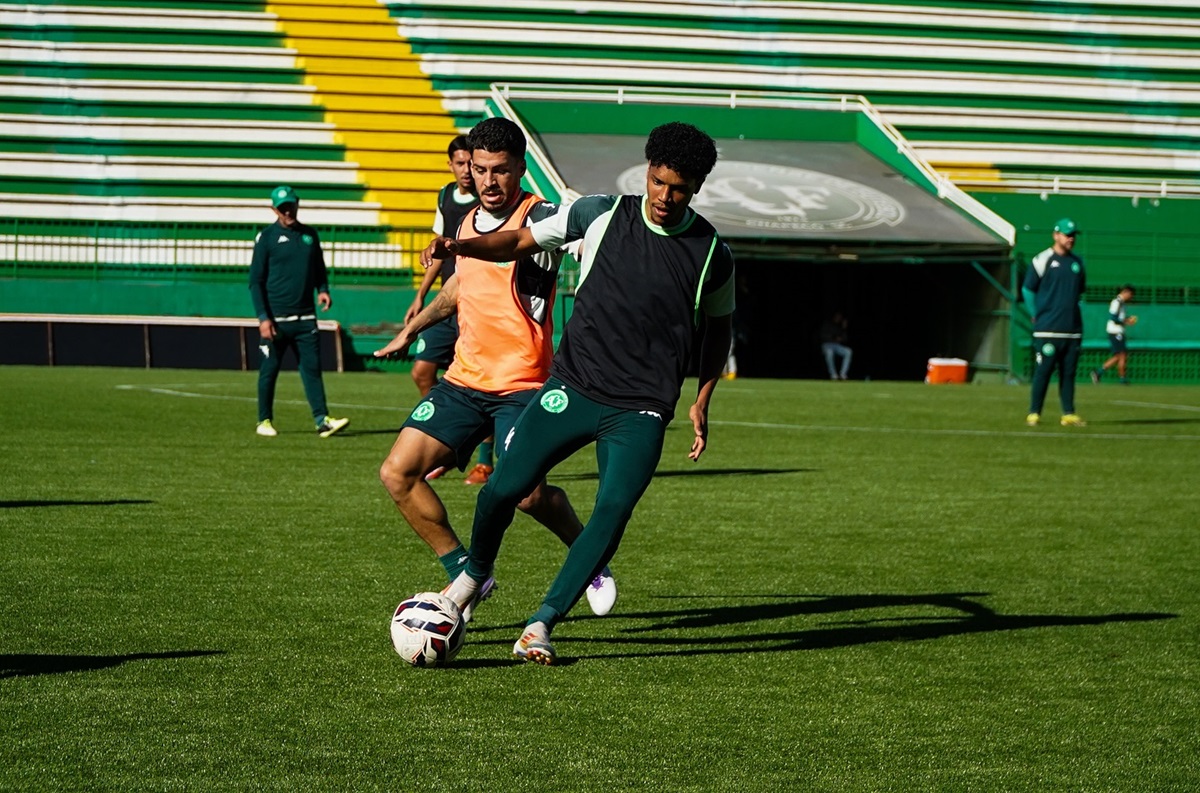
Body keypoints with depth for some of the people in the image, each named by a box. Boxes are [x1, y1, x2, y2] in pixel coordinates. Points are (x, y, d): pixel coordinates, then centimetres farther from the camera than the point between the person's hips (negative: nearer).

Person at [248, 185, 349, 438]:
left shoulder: (309, 234, 12)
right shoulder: (266, 237, -1)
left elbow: (319, 269, 23)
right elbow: (256, 281, -3)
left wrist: (323, 289, 1)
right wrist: (263, 318, -11)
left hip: (305, 317, 3)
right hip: (275, 318, -3)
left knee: (312, 368, -3)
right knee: (270, 369, 4)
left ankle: (322, 420, -8)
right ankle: (264, 421, 14)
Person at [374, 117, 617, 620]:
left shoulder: (539, 219, -9)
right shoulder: (468, 220, 13)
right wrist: (412, 328, 36)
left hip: (521, 384, -7)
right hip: (464, 379, 7)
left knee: (527, 493, -19)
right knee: (398, 473, -4)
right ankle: (464, 574, 9)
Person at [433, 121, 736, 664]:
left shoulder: (711, 253, 1)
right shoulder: (601, 214, 0)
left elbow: (718, 327, 18)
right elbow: (521, 241, 9)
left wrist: (702, 401, 10)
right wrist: (459, 246, -9)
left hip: (641, 410, 0)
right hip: (571, 388, 1)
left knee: (613, 510, -18)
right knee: (502, 488, -9)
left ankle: (541, 624, -8)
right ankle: (475, 573, 23)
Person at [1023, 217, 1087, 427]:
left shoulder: (1077, 262, 12)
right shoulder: (1042, 260, -3)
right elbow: (1027, 290, 1)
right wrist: (1037, 315, 2)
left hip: (1072, 329, 5)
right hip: (1048, 329, -5)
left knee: (1068, 372, 5)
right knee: (1043, 372, -5)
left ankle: (1068, 414, 8)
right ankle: (1034, 413, 0)